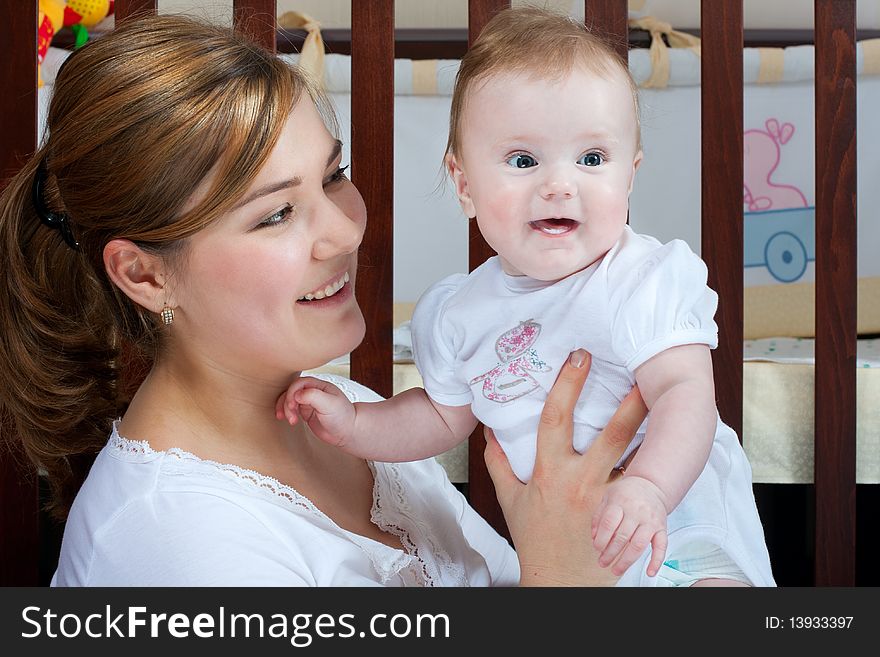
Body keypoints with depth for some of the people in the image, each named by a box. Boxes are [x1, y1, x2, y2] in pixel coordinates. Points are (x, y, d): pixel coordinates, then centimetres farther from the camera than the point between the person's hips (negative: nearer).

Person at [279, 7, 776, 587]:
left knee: (714, 577, -29)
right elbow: (444, 416, 16)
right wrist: (351, 423, 3)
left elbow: (685, 392, -27)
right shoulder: (459, 313, 0)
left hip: (675, 515, -5)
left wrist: (648, 487, -44)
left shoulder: (648, 280, -16)